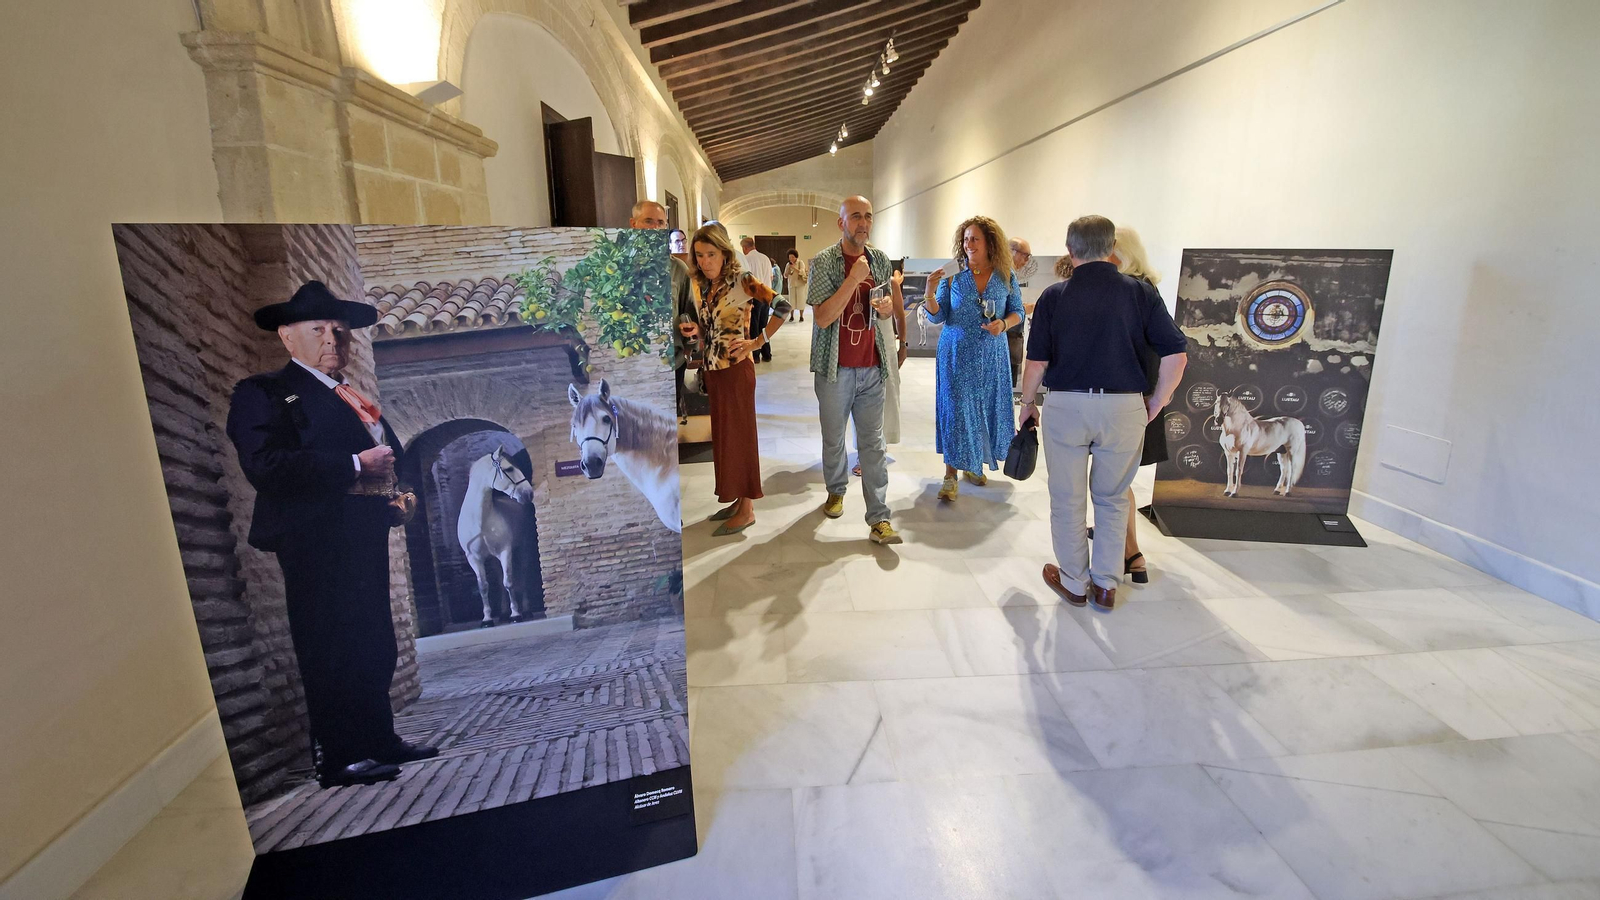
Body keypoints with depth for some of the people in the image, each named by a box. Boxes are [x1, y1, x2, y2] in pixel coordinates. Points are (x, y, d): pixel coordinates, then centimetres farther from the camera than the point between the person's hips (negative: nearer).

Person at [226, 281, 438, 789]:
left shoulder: (355, 400, 20)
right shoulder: (264, 394, -2)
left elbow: (388, 458, 25)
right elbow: (265, 466, -18)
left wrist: (398, 499, 5)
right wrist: (354, 465, -19)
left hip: (364, 538, 8)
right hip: (315, 541, -7)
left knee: (374, 650, 13)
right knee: (331, 651, -2)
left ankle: (380, 741, 24)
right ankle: (338, 758, 9)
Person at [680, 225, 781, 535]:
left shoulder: (743, 282, -12)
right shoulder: (697, 284, 8)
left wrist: (757, 342, -15)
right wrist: (695, 330, 1)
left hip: (736, 368, -7)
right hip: (711, 369, 7)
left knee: (738, 435, 0)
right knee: (722, 435, 13)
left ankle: (746, 509, 11)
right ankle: (738, 498, 27)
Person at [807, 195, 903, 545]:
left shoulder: (879, 259, 7)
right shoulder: (824, 261, -7)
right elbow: (822, 318, -16)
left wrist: (888, 306, -4)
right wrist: (854, 278, -21)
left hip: (871, 368, 3)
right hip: (836, 368, -2)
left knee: (873, 444, 1)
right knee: (834, 438, 12)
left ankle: (879, 519, 3)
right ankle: (836, 490, 37)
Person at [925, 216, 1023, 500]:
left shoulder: (1005, 277, 2)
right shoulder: (953, 276, -2)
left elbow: (1017, 311, 8)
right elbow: (937, 316, -3)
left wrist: (1004, 324, -13)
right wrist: (931, 293, -21)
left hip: (992, 356, 2)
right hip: (956, 354, -2)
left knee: (987, 409, 8)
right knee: (955, 410, -4)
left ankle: (974, 465, 28)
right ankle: (951, 475, 3)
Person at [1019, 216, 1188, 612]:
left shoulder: (1054, 296, -2)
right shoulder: (1140, 292, 1)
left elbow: (1037, 361, -4)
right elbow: (1176, 355, -3)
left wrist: (1027, 404, 10)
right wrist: (1155, 405, 8)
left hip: (1066, 405, -1)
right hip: (1124, 406, 1)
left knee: (1067, 500, 13)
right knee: (1113, 498, 18)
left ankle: (1074, 583, 25)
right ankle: (1106, 585, 24)